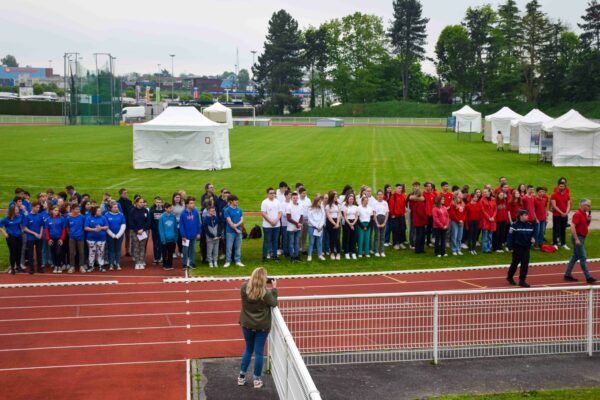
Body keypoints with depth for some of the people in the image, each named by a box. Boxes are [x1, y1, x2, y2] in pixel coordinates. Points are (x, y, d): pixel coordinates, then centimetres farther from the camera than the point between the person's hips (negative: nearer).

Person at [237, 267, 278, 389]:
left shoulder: (244, 288, -13)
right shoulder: (265, 293, -22)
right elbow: (274, 304, -6)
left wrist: (252, 280, 8)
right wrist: (274, 289, 1)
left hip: (247, 324, 4)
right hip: (262, 326, -4)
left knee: (248, 350, 21)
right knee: (259, 352, 8)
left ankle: (241, 377, 25)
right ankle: (257, 380, 16)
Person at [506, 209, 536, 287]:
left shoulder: (530, 225, 4)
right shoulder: (515, 225, -13)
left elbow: (532, 234, 15)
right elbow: (510, 236, -14)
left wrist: (532, 239, -7)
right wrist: (510, 247, -17)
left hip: (526, 247, 5)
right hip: (517, 247, -5)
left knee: (525, 264, 2)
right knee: (515, 263, 9)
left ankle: (522, 280, 8)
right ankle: (510, 277, 30)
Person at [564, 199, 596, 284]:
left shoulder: (584, 214, 12)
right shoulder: (578, 214, -17)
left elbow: (586, 225, 24)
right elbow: (572, 227, -25)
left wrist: (589, 220, 3)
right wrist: (576, 239, -27)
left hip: (581, 238, 10)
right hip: (578, 238, -10)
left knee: (575, 257, 13)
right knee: (583, 258, -6)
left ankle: (568, 275, 18)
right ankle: (588, 277, -4)